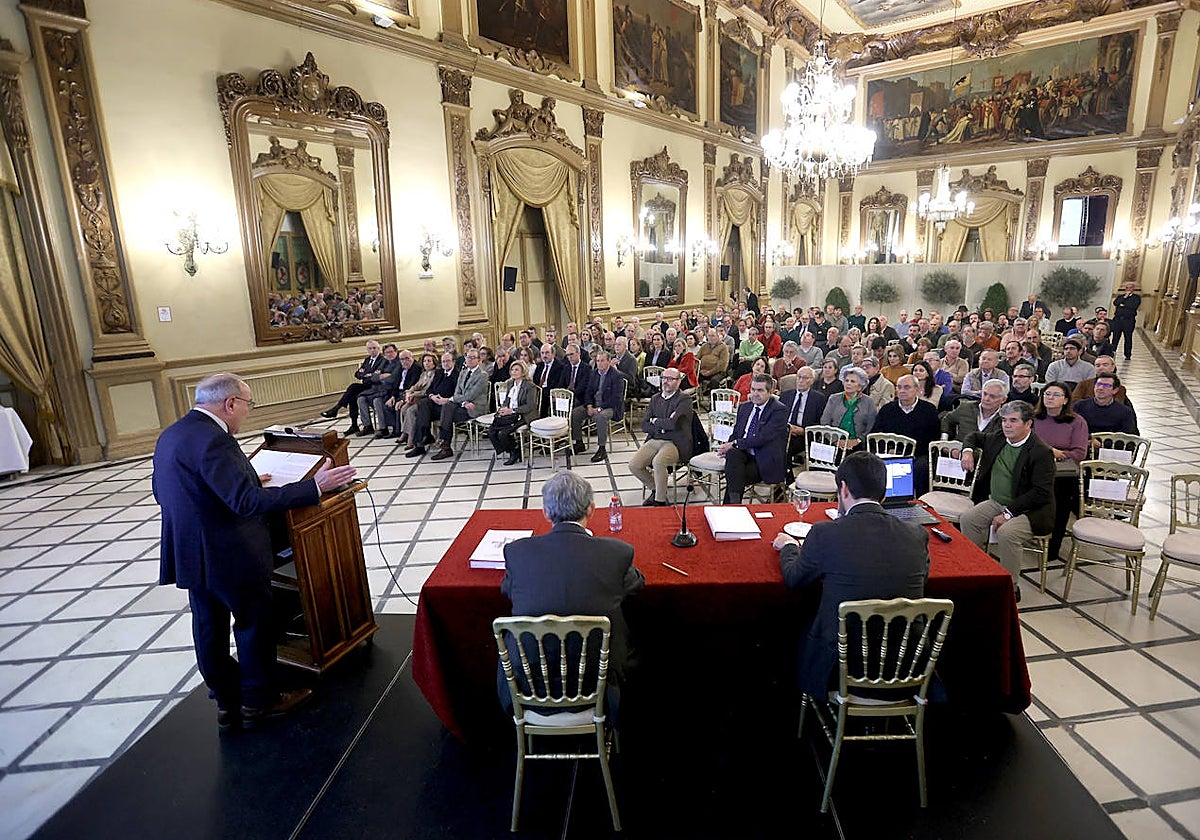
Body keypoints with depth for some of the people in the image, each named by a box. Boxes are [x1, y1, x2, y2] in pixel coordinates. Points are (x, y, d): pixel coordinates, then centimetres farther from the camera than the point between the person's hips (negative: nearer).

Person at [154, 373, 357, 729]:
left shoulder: (170, 436, 7)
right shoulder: (212, 440, -25)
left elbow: (161, 490, 18)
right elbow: (248, 502, -30)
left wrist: (248, 480, 15)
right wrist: (314, 486, -29)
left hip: (190, 553, 9)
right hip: (228, 555, -9)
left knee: (209, 627, 17)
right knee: (255, 621, 8)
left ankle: (226, 703, 32)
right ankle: (259, 701, 24)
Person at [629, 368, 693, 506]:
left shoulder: (684, 399, -2)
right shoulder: (655, 398, 17)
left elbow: (674, 423, -18)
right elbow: (644, 426, 8)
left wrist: (655, 421, -2)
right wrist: (664, 424, -6)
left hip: (675, 443, -6)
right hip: (654, 441, 6)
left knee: (658, 462, -34)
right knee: (633, 465, -14)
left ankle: (660, 500, -16)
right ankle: (654, 488, 12)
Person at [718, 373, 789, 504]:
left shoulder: (779, 410, -8)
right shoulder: (744, 407, 15)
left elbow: (762, 438, -18)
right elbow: (736, 433, 16)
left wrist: (734, 444, -18)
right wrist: (727, 446, -8)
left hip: (766, 463, -5)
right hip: (744, 454, 6)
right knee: (732, 453, -29)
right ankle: (734, 502, -28)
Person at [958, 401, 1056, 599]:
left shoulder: (1042, 452, -14)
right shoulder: (997, 440, 7)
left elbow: (1041, 493, -19)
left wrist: (1007, 513, -23)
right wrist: (968, 450, 6)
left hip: (1029, 510, -6)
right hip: (996, 502, 7)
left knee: (1006, 532, -32)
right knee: (967, 519, -17)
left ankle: (1010, 588, -16)